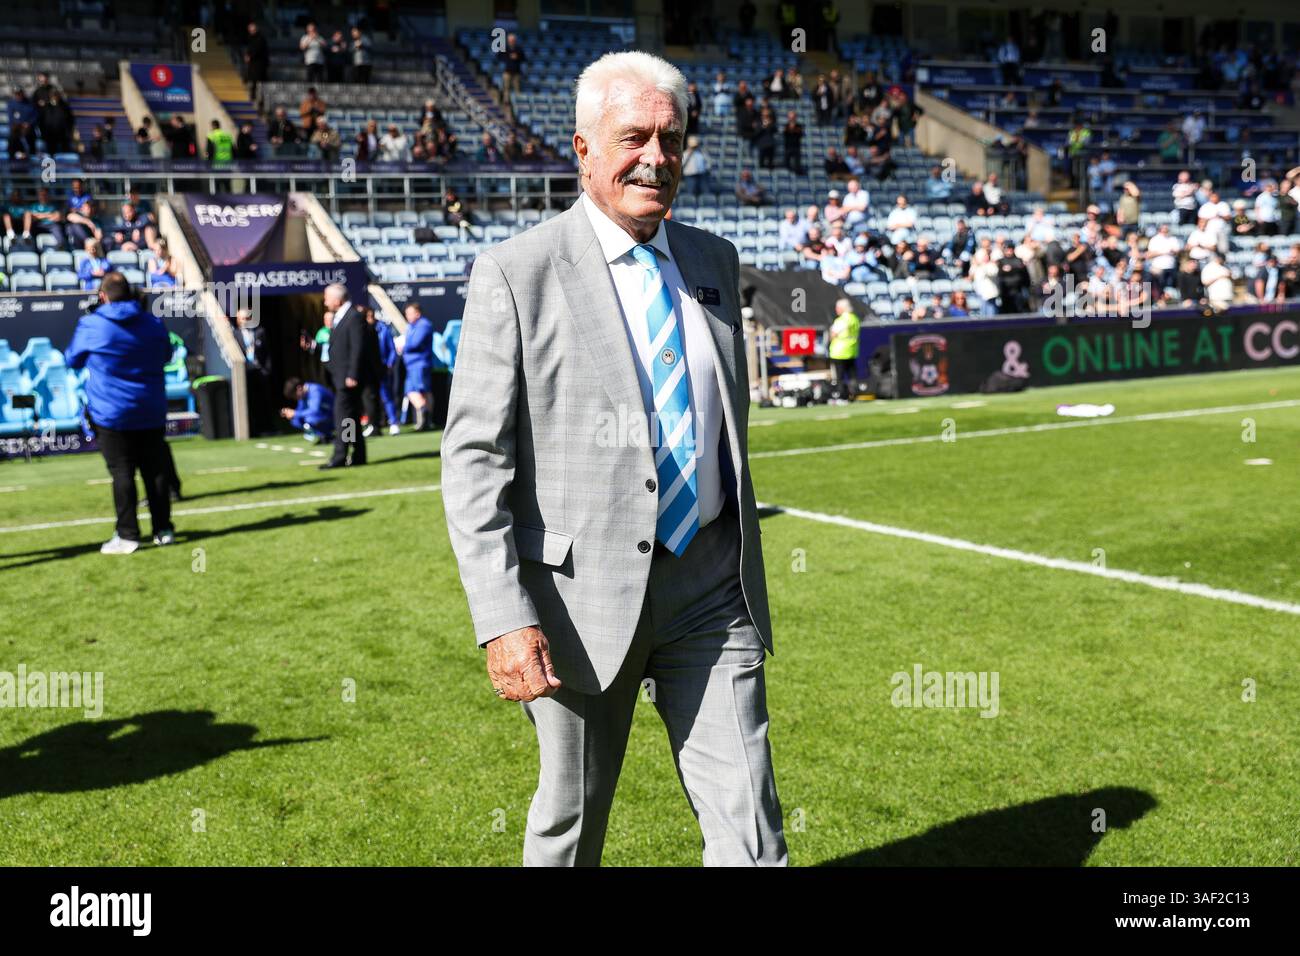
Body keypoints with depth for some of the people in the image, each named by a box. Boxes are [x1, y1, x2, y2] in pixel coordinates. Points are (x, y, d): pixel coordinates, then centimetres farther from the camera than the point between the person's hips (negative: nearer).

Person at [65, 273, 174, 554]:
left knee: (122, 473, -1)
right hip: (151, 412, 3)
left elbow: (73, 360, 6)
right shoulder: (153, 323, 3)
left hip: (111, 413, -3)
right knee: (155, 470, 9)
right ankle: (163, 529, 13)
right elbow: (166, 356, 19)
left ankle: (127, 535, -2)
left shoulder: (90, 325, -8)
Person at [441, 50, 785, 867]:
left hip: (711, 586, 4)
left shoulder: (715, 261, 9)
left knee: (751, 830, 5)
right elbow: (474, 459, -10)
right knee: (571, 823, 15)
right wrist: (504, 618, -18)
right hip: (585, 592, -4)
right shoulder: (517, 273, -8)